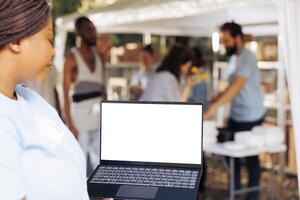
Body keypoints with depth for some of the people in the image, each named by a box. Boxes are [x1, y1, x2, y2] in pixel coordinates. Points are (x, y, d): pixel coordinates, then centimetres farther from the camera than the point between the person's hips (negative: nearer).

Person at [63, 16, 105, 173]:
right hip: (80, 117, -6)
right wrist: (69, 123, -14)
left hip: (99, 118, 6)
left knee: (100, 163, 10)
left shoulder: (98, 56, 12)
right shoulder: (72, 58, -5)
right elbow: (65, 92, -8)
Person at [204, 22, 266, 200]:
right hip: (236, 115, 8)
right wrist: (214, 100, 5)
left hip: (251, 117, -8)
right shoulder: (236, 57, 9)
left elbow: (236, 87, -31)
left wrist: (213, 108, -36)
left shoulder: (247, 57, -19)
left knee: (251, 156, 5)